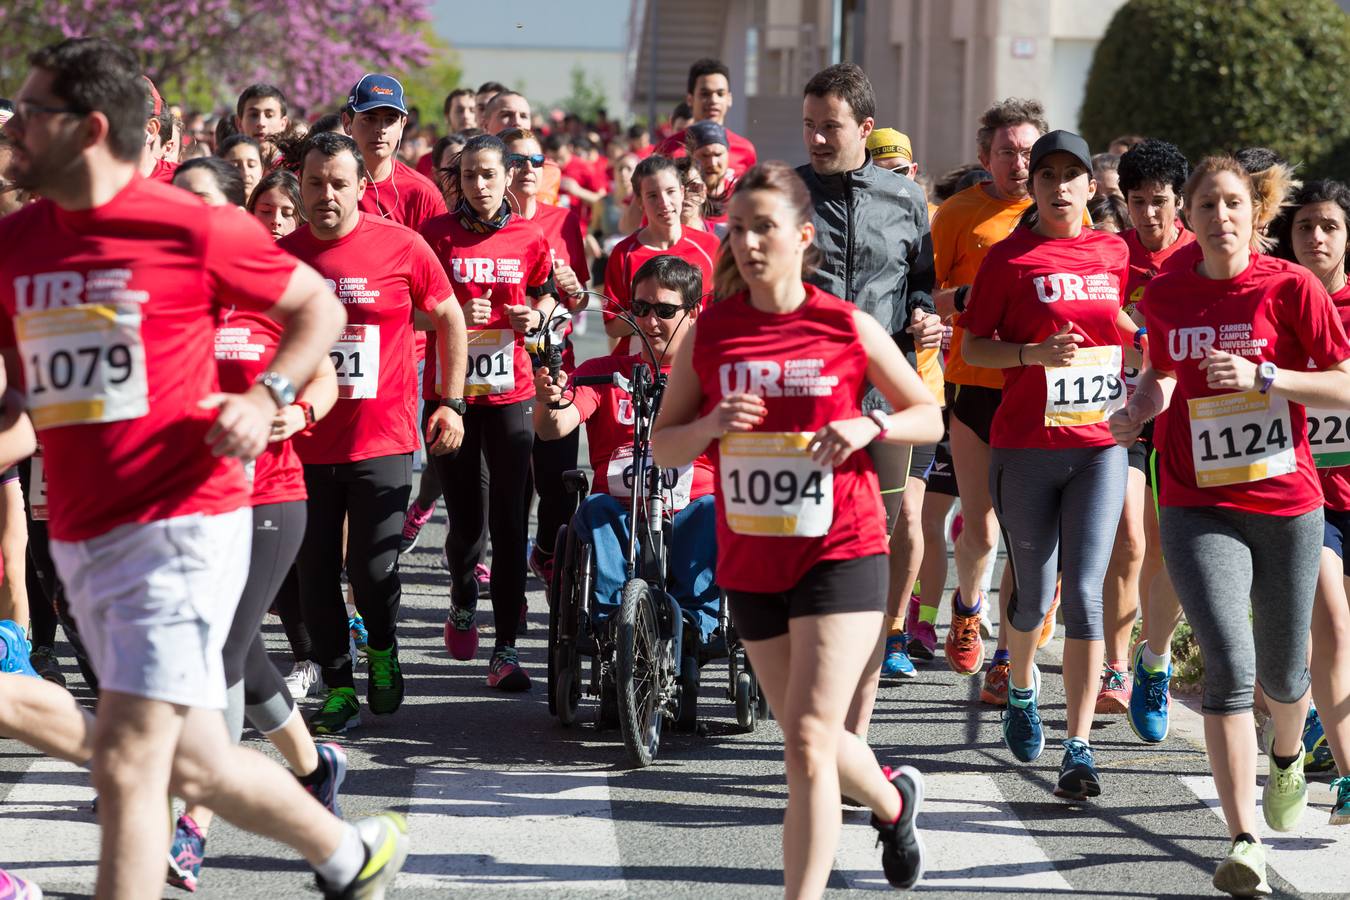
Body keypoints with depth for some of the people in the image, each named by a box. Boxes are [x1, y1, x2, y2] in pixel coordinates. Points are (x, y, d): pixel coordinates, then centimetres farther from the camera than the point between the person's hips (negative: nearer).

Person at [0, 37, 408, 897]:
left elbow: (319, 305, 4)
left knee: (126, 767, -12)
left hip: (179, 526, -6)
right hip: (79, 537, 6)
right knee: (197, 767, 13)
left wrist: (266, 397, -11)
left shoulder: (194, 230, -9)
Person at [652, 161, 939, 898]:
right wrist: (711, 426, -15)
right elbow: (661, 446, 5)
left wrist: (871, 427, -14)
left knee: (807, 742, -14)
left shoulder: (850, 328, -5)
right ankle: (893, 798, 49)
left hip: (840, 556, -4)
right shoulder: (710, 332, 0)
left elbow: (929, 417, 6)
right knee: (807, 739, 17)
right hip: (750, 562, 4)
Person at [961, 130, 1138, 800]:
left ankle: (1079, 747, -9)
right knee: (1033, 594, 9)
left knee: (1084, 592, -9)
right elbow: (972, 347, -2)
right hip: (1025, 448, -1)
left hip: (1099, 446, 1)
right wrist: (1036, 353, -17)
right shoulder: (1009, 257, -2)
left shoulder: (1114, 254, 7)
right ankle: (1021, 689, 41)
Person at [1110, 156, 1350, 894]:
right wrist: (1141, 404, 1)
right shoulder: (1165, 295, 4)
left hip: (1287, 503, -1)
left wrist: (1263, 376, -20)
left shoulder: (1290, 287, -6)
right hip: (1199, 508, 1)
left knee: (1281, 673, 15)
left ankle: (1286, 757, 52)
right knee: (1229, 665, -17)